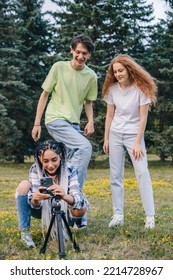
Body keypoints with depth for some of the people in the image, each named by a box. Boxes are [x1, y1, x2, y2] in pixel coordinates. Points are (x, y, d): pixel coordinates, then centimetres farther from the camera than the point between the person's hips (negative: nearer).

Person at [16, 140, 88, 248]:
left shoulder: (70, 170, -21)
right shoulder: (35, 169, -19)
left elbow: (78, 199, -33)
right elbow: (34, 204, -26)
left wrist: (65, 196, -57)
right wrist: (35, 198, -52)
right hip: (43, 210, 0)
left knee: (81, 209, -32)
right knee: (24, 185, -25)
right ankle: (25, 232, -15)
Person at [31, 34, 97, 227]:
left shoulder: (91, 76, 5)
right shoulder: (59, 67, -4)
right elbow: (44, 95, 2)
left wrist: (90, 122, -3)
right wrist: (37, 123, -1)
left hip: (73, 124, 5)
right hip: (55, 120, -5)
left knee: (73, 164, 5)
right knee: (85, 147, -26)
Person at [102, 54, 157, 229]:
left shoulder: (140, 88, -11)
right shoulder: (112, 88, 0)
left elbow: (143, 117, -11)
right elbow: (109, 115, 6)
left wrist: (138, 143, -15)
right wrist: (106, 139, 4)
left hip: (134, 134, -4)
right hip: (115, 135, 4)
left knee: (142, 173, -11)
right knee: (115, 175, 4)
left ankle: (150, 216, -7)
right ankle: (118, 215, 11)